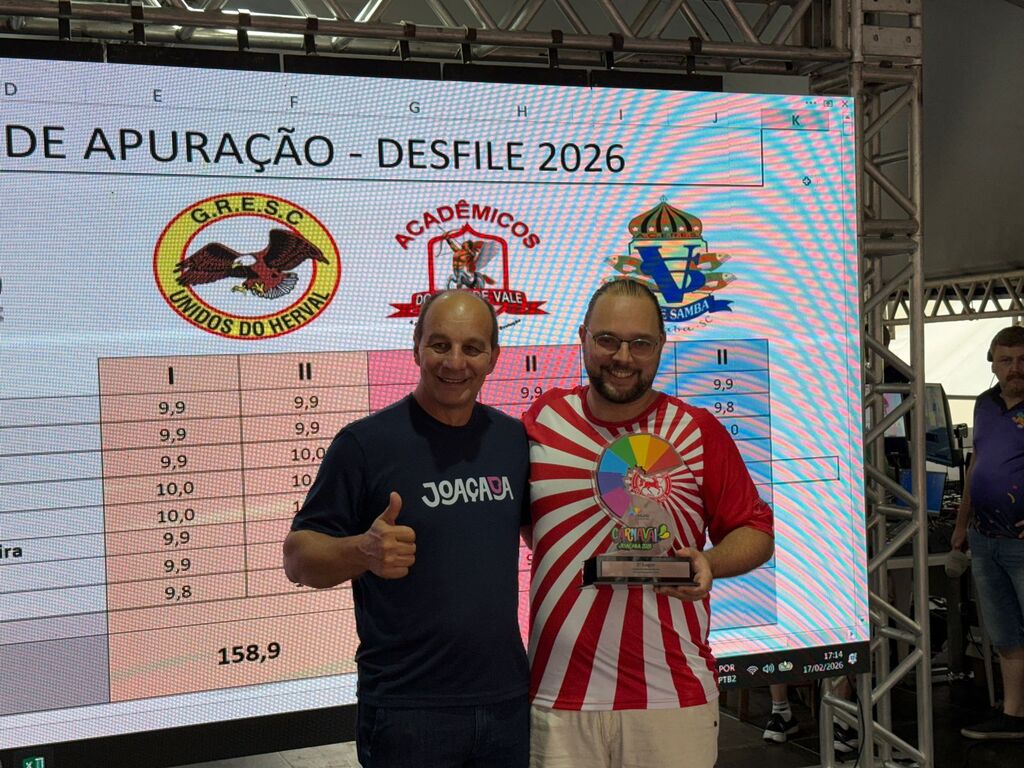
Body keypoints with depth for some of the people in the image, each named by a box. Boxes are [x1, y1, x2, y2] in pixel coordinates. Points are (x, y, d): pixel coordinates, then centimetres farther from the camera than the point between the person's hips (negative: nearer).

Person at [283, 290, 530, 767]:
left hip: (507, 698, 5)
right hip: (408, 710, -4)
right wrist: (362, 550, -29)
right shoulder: (366, 442, -10)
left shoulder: (514, 438, 4)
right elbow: (297, 558, -10)